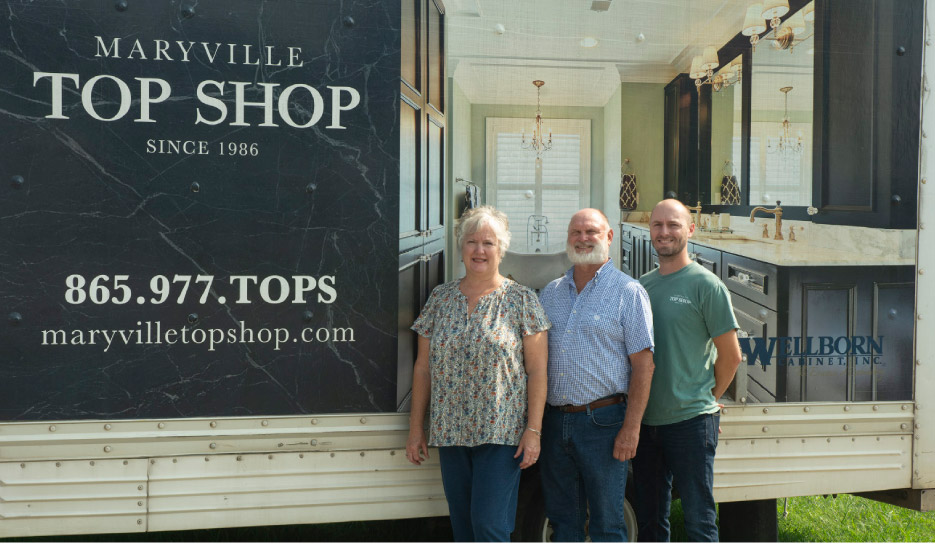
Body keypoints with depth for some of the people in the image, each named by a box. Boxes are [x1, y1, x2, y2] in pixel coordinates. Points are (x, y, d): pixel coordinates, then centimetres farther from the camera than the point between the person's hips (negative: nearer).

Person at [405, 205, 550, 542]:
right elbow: (423, 367, 10)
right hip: (450, 433, 4)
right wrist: (415, 427, 8)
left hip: (502, 434, -4)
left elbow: (537, 370, -4)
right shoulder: (440, 298, 7)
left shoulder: (521, 300, -2)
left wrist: (534, 429, -10)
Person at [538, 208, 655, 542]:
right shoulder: (551, 293, 13)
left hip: (603, 421, -5)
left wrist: (631, 428, -14)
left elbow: (643, 364, -7)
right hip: (555, 422, 5)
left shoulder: (629, 292, -3)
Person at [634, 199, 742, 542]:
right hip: (645, 421, 5)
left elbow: (731, 355, -4)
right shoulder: (641, 286, 9)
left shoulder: (706, 285, -7)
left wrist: (707, 398, 3)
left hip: (690, 421, -5)